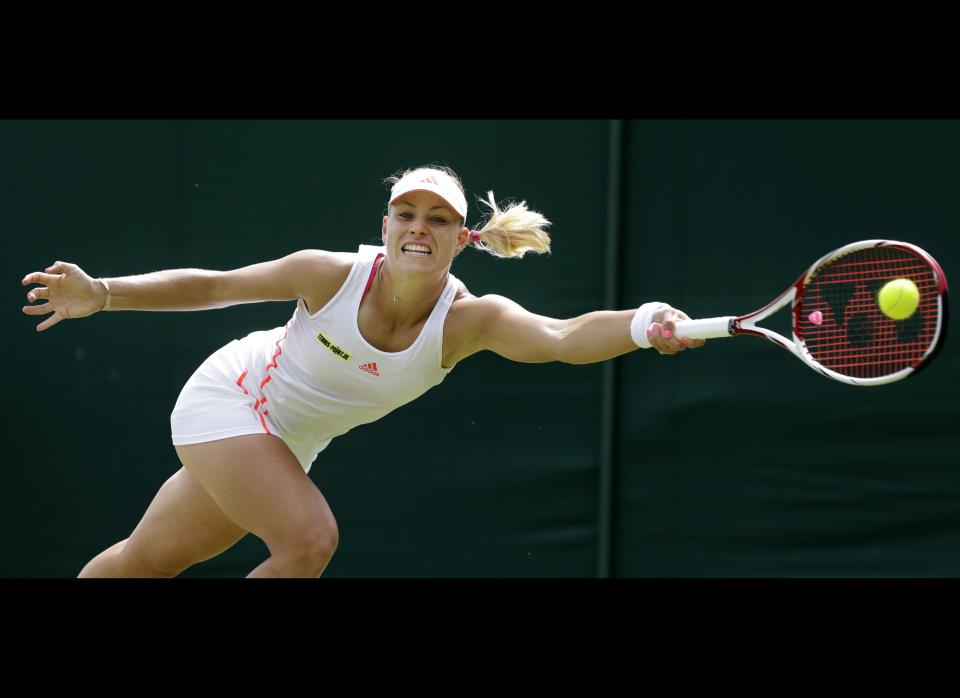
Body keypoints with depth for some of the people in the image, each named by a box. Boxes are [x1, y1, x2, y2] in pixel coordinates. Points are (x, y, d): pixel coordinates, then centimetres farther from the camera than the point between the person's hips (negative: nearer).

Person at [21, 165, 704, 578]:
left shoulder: (468, 319, -24)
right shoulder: (334, 274, -27)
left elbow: (563, 336, -44)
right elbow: (215, 285, -12)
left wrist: (642, 324, -63)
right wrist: (102, 294, -17)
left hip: (283, 444, 4)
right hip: (226, 395, -4)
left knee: (152, 556, 14)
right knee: (309, 538, -24)